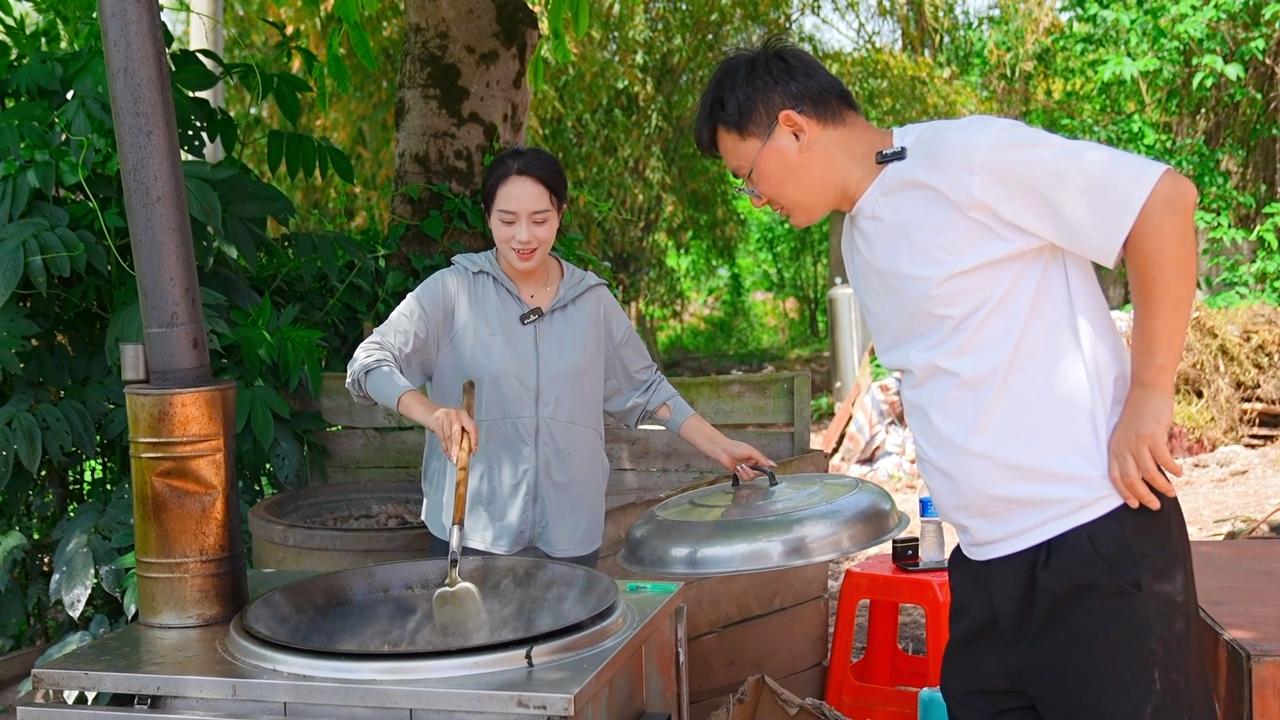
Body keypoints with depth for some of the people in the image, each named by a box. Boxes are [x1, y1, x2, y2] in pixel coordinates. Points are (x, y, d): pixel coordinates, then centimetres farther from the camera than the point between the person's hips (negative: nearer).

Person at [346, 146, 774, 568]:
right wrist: (432, 414, -25)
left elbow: (643, 388, 15)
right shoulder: (453, 291, -3)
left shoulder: (592, 300, 6)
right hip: (471, 531, -2)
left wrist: (719, 447, 10)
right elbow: (369, 364, -8)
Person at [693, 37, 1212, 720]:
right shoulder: (858, 238, 15)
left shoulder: (964, 154, -11)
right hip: (986, 563, 8)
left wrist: (1148, 395, -13)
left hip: (1097, 544, -8)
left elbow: (1164, 200, -14)